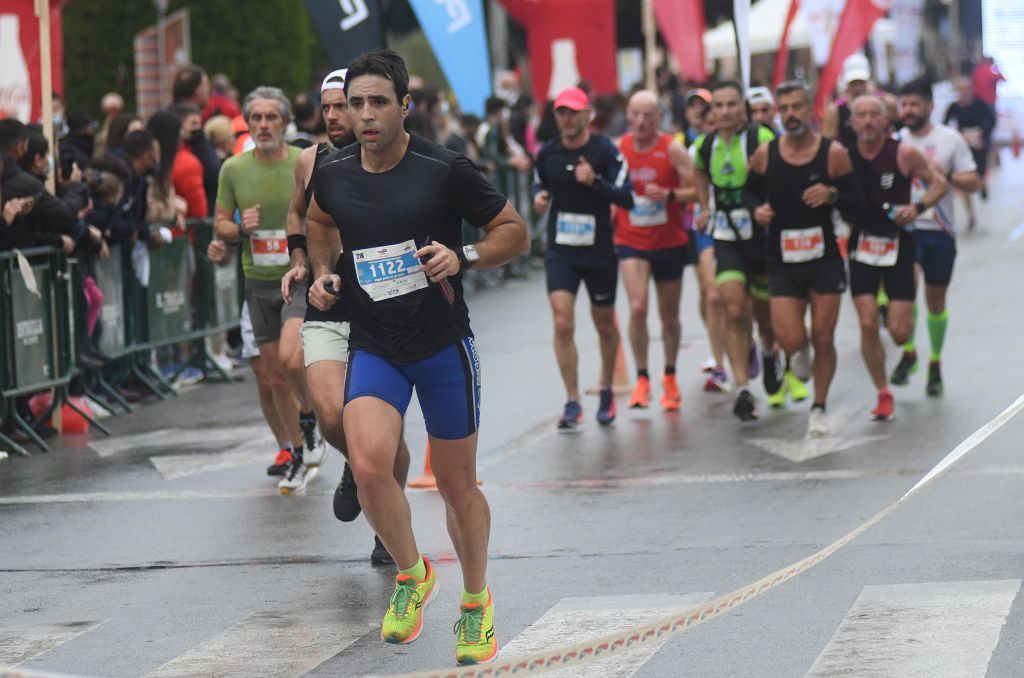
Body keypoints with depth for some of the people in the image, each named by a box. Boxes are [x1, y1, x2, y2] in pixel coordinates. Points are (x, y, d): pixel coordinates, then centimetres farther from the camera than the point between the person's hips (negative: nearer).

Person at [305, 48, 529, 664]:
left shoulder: (444, 170, -13)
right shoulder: (333, 174, -1)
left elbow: (516, 233, -4)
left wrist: (463, 256, -21)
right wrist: (324, 271, 8)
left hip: (443, 343, -2)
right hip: (374, 346, 2)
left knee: (458, 484, 8)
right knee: (368, 463, -21)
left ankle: (476, 600, 32)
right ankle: (412, 575, 6)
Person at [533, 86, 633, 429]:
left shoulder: (605, 150, -10)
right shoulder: (547, 153, 1)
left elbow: (626, 198, -12)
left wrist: (595, 182, -27)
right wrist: (539, 197, -4)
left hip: (599, 251, -1)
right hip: (560, 250, 2)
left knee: (605, 325, 13)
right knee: (562, 324, -12)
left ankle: (606, 391, 35)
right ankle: (573, 402, -6)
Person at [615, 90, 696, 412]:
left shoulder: (673, 150, -8)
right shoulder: (617, 149, -1)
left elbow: (696, 190, -9)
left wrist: (668, 194, -26)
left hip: (669, 242, 0)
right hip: (631, 242, 0)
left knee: (669, 316, 11)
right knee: (637, 307, -18)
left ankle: (670, 379, 31)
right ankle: (642, 379, -7)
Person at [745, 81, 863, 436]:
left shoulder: (833, 153, -5)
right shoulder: (765, 154, -1)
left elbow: (855, 203, 0)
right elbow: (750, 191, 14)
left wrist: (832, 195, -20)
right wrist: (757, 209, -8)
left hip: (824, 257, 0)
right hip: (783, 260, 0)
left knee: (823, 339, 1)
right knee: (791, 341, -9)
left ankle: (819, 409, 19)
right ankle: (797, 358, 29)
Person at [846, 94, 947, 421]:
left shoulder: (904, 154, -10)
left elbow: (939, 183, 0)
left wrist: (917, 207, -16)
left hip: (898, 243, -1)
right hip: (863, 244, 1)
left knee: (898, 331, -4)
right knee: (868, 324, -9)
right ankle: (883, 395, 5)